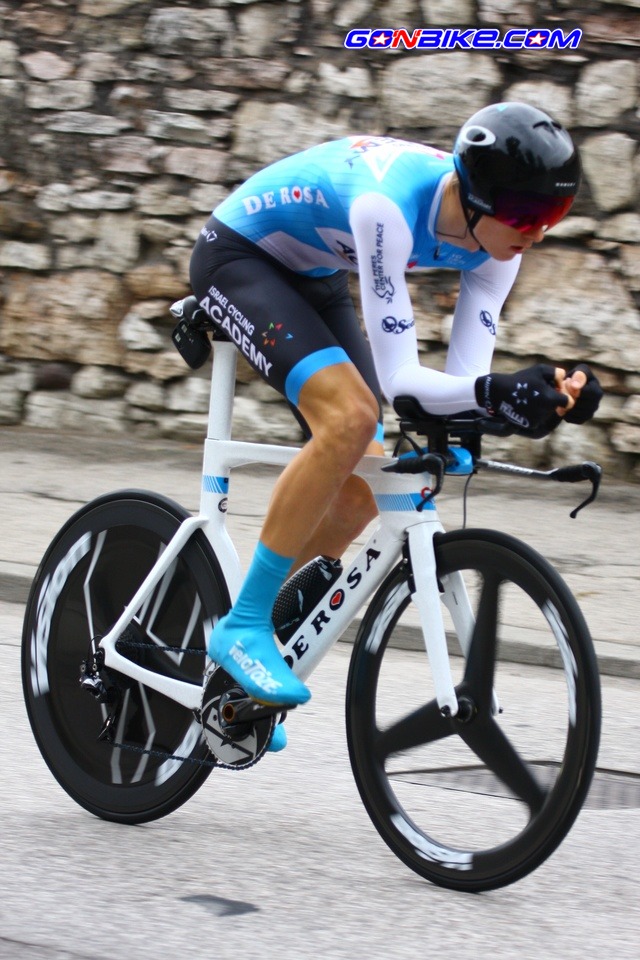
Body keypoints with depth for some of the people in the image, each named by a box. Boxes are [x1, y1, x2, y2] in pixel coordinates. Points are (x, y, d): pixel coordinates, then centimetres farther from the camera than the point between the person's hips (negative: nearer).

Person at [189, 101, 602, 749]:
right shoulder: (388, 206, -38)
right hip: (238, 258, -8)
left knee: (359, 494, 0)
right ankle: (243, 627, -21)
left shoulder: (494, 241, -16)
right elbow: (398, 379, -37)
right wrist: (495, 392, -52)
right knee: (351, 417, -30)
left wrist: (547, 396, -35)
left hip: (314, 279, 8)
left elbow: (463, 378, -16)